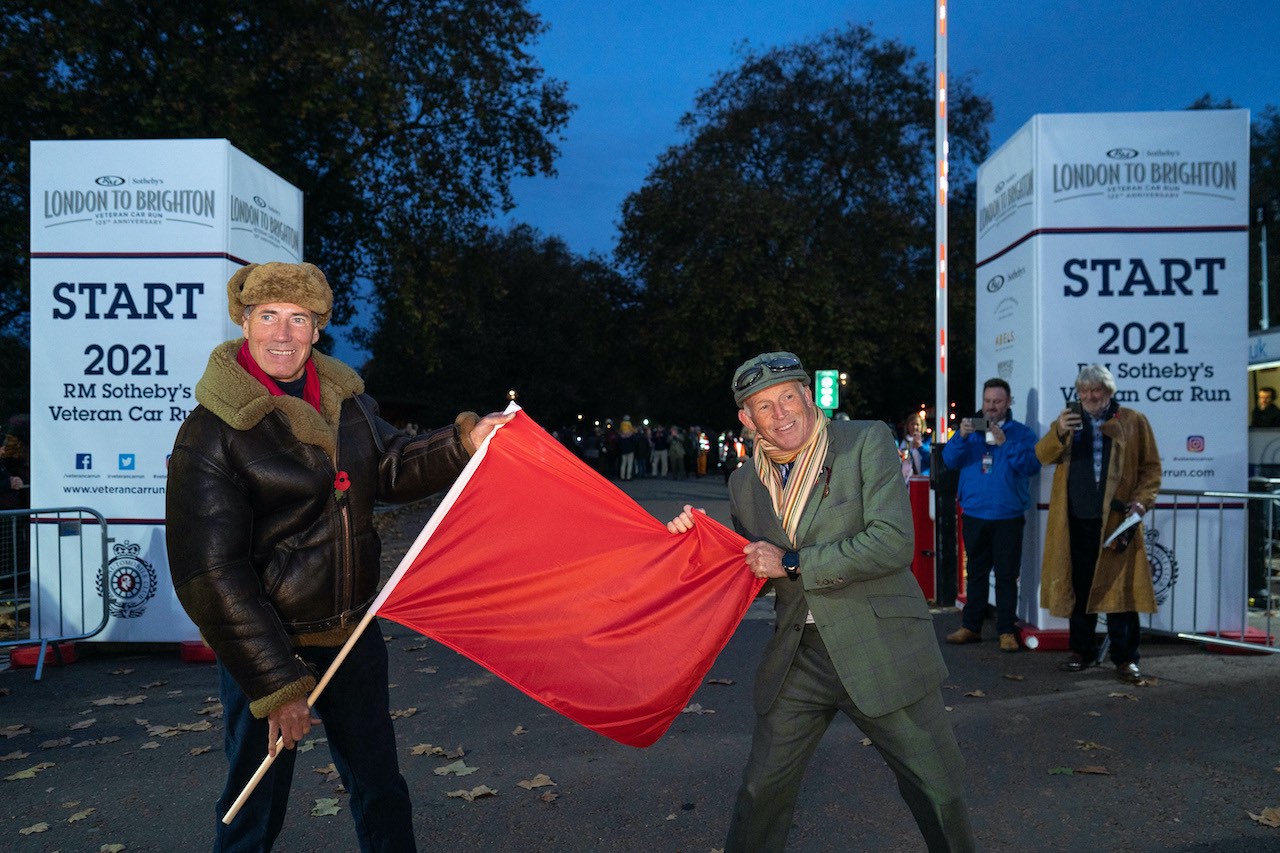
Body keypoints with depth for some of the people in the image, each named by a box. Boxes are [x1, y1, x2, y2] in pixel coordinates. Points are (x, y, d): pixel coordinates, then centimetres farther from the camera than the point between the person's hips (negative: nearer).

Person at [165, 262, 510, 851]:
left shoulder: (345, 400, 2)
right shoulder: (210, 432, -17)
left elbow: (391, 468, 13)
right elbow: (212, 576, -19)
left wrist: (465, 441, -5)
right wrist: (276, 685, -20)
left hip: (353, 634, 6)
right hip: (266, 647, -5)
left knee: (380, 787, 21)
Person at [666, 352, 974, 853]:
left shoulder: (868, 442, -9)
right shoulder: (745, 482, 6)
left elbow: (893, 543, -19)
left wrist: (792, 563, -16)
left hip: (880, 652, -3)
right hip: (798, 658, 4)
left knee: (937, 792, 9)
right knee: (762, 790, 12)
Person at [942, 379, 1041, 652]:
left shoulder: (1021, 432, 3)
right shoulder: (971, 429, 10)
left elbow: (1032, 465, -11)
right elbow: (950, 460, -1)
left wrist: (1006, 443, -20)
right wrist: (961, 437, -18)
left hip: (1008, 517, -3)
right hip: (974, 515, 3)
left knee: (1007, 575, 1)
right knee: (975, 572, 12)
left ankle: (1007, 630, 9)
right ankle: (971, 626, 19)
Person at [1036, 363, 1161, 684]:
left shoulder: (1133, 422, 7)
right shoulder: (1069, 421, 14)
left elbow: (1151, 468, 5)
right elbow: (1043, 455, 0)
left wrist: (1140, 502, -10)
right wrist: (1059, 433, -20)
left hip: (1116, 520, -3)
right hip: (1075, 521, 3)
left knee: (1118, 589, -1)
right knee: (1079, 588, 9)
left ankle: (1125, 658, 8)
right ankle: (1082, 651, 20)